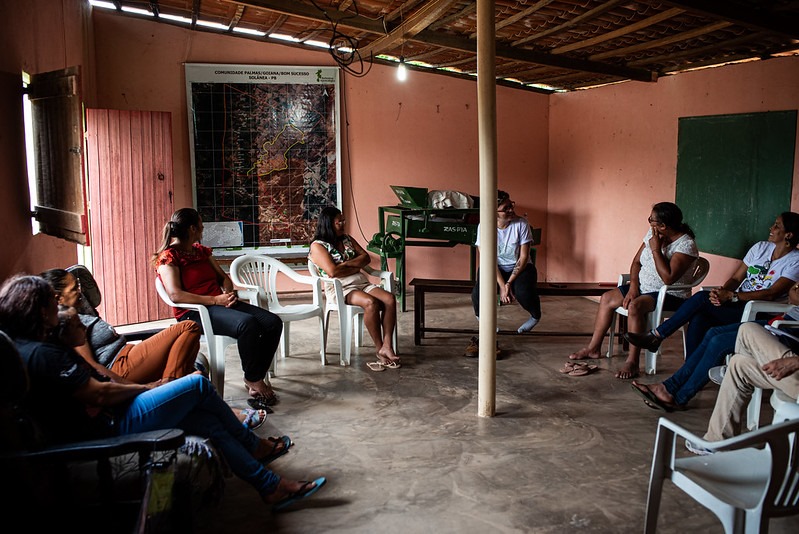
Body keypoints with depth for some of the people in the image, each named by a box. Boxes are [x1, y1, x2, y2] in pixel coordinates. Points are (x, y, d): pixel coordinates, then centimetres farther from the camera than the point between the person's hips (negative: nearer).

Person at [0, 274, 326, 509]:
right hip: (110, 429, -11)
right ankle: (254, 446, 17)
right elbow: (99, 393, -19)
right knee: (198, 385, -6)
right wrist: (146, 388, -6)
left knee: (206, 419, 8)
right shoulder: (42, 354, -22)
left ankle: (271, 487, 16)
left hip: (97, 425, 11)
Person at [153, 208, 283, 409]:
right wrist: (215, 300, -22)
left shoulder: (201, 250, 20)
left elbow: (223, 277, 23)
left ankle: (256, 378, -7)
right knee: (247, 323, -35)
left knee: (273, 322, -14)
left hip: (222, 304, 8)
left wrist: (230, 293, -2)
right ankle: (253, 381, -17)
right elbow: (176, 295, -17)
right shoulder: (168, 257, -4)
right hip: (193, 312, -8)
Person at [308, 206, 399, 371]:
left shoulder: (347, 239, 20)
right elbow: (332, 272, -15)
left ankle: (387, 346, -26)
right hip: (339, 289, -6)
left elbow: (366, 257, 11)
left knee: (390, 299, -23)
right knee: (371, 303, -34)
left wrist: (346, 264, -6)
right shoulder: (317, 246, -1)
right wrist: (355, 268, -1)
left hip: (362, 283, 7)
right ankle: (380, 350, -22)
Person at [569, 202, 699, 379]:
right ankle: (594, 348, 10)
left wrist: (656, 249, -25)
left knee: (635, 306, -34)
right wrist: (633, 286, -6)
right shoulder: (653, 233, 3)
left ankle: (633, 362, -29)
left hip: (671, 296, -9)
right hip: (644, 287, 9)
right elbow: (636, 261, 8)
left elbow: (668, 278, -31)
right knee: (607, 298, 2)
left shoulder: (686, 244, -21)